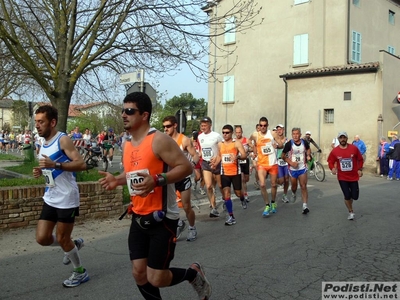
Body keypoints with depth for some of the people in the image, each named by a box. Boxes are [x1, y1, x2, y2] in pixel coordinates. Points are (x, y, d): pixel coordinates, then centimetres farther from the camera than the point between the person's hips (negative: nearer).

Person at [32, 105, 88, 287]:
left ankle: (80, 272, 24)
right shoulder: (44, 144, 11)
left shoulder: (63, 140, -14)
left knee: (62, 239, 3)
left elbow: (81, 164, -23)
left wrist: (55, 165, -31)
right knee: (42, 238, 6)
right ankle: (73, 245, 32)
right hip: (50, 199, 8)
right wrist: (41, 171, 4)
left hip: (67, 199, -8)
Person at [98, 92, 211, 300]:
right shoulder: (128, 145, 9)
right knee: (139, 273, 11)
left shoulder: (159, 140, -16)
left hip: (161, 218, -8)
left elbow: (186, 167, -20)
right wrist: (117, 180, 5)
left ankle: (193, 273, 25)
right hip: (138, 218, 8)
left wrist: (157, 180, -31)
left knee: (156, 279, -3)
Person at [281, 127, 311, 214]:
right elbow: (283, 156, -8)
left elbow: (308, 149, 19)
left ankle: (305, 206, -10)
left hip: (302, 168, 1)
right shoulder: (289, 144, -15)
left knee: (303, 187, -9)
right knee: (294, 186, 16)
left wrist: (308, 155, -1)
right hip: (292, 169, -1)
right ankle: (293, 194, 51)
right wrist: (291, 162, -19)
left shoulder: (304, 142, -6)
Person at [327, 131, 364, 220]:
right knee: (347, 196, -2)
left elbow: (360, 159, 5)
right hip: (342, 178, -1)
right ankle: (351, 212, 21)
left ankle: (349, 201, 43)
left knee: (355, 196, 6)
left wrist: (360, 169, -3)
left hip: (354, 176, 1)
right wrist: (332, 168, -18)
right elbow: (330, 161, 2)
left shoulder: (354, 148, -8)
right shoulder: (334, 151, -9)